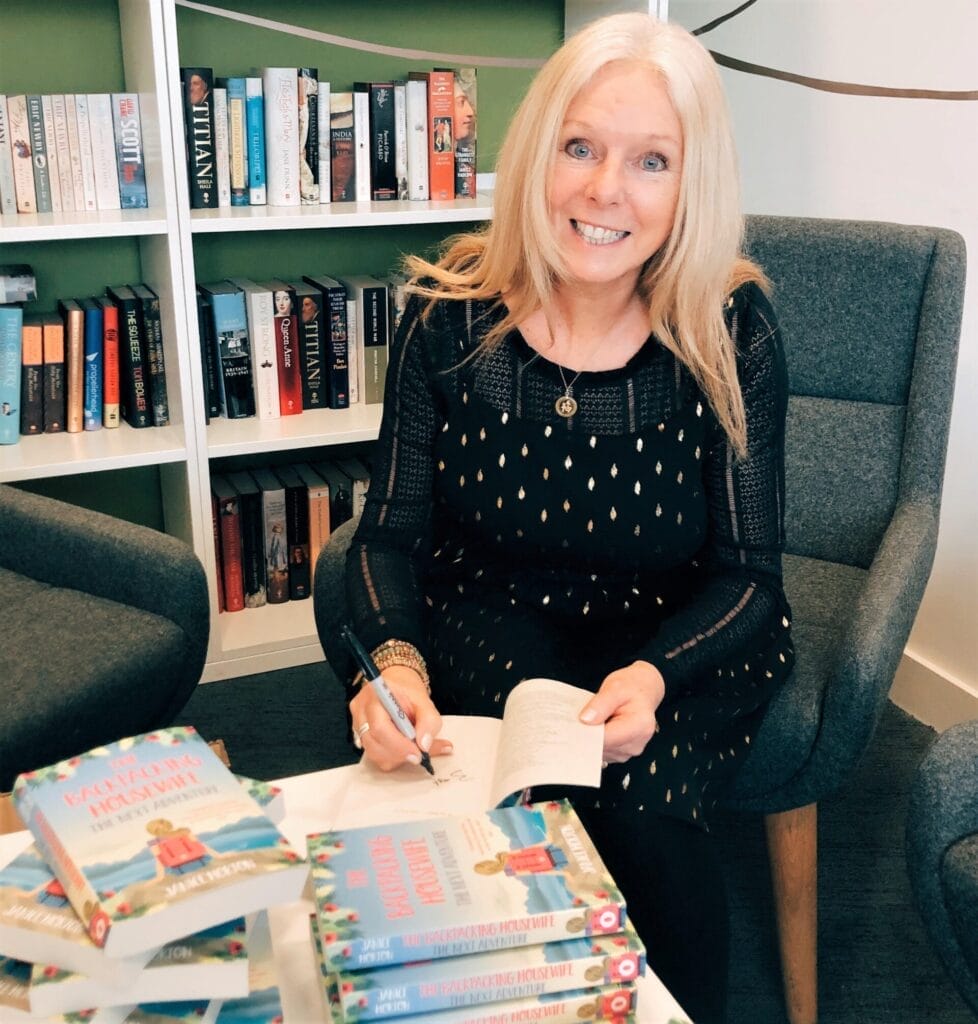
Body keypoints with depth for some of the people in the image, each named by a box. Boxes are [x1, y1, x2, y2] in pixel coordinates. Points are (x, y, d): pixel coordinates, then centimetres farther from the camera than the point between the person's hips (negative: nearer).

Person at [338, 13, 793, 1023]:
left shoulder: (733, 332, -12)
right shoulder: (449, 315, -9)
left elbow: (745, 571, -8)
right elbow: (391, 533, -4)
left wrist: (654, 677, -28)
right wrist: (395, 662, -24)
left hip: (680, 640, 0)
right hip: (491, 625, 1)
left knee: (634, 796, -28)